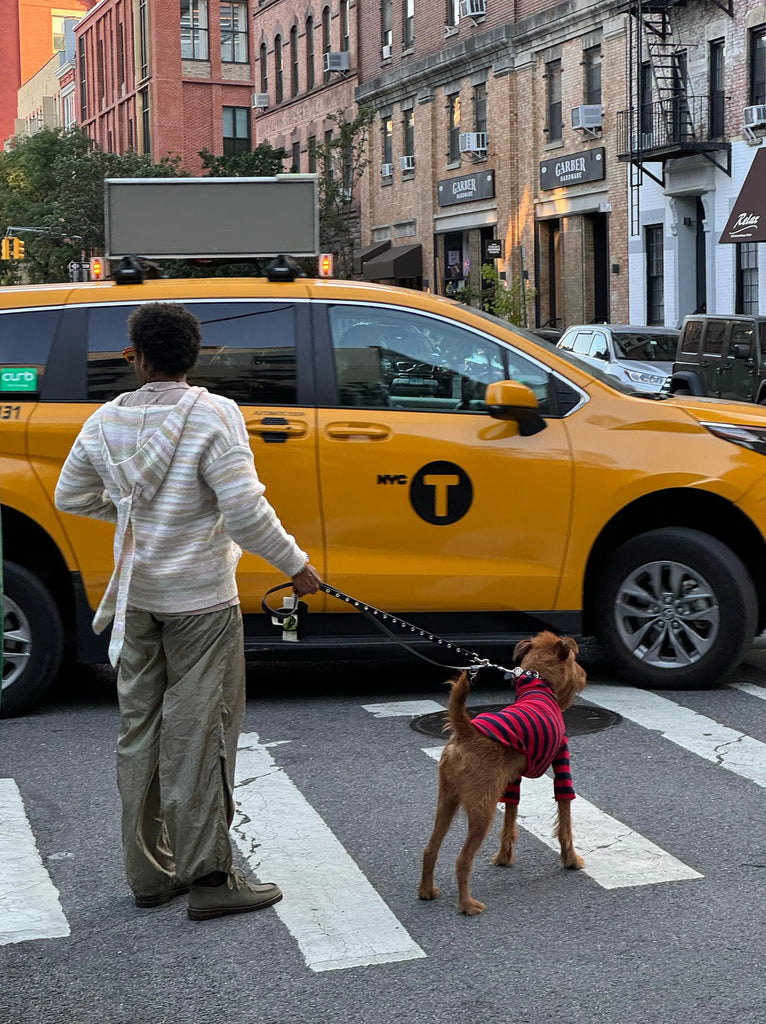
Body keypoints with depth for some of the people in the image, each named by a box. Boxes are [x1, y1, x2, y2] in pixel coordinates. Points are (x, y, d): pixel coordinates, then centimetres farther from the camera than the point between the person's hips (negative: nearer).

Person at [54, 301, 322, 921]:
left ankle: (149, 873, 21)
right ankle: (207, 877, 5)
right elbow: (244, 509, -22)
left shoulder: (108, 420, 0)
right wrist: (295, 564, -9)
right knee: (199, 735, 0)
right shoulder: (213, 415, -17)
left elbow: (71, 496, 11)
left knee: (140, 731, 13)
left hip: (136, 600, 5)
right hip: (200, 600, -5)